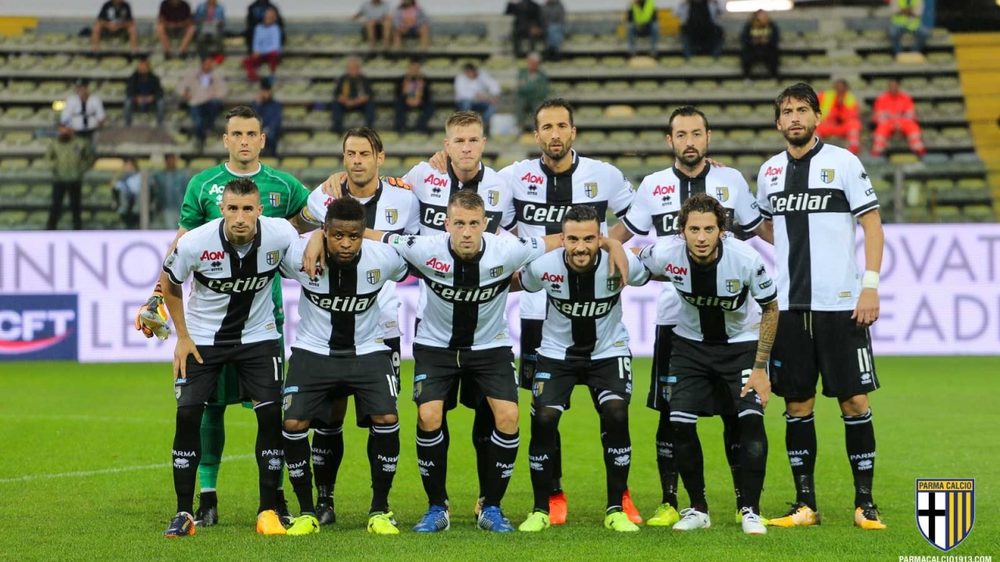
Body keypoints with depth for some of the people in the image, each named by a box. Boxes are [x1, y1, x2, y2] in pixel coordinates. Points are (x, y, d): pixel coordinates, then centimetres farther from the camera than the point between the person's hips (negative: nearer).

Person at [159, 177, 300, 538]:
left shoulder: (281, 236, -20)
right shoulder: (195, 243, -23)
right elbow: (169, 283, -2)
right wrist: (182, 337, -2)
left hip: (258, 336, 1)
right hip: (203, 338, -1)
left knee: (271, 414, -9)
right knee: (188, 414, -10)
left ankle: (269, 511, 2)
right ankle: (184, 513, 0)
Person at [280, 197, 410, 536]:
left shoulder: (384, 259, -18)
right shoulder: (298, 256, -21)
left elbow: (409, 271, 5)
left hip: (368, 351, 0)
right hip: (314, 351, 0)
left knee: (386, 420, -17)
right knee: (294, 424, -13)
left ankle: (380, 511, 1)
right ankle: (307, 513, 5)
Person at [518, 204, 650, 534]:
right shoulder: (543, 267, -23)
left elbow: (647, 276, 0)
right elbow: (519, 284, 0)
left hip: (608, 351, 0)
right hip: (557, 352, 0)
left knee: (616, 416, -19)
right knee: (543, 419, -15)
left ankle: (615, 509, -4)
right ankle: (540, 510, 2)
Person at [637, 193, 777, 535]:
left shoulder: (746, 259, -28)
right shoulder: (665, 255, -25)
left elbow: (770, 309, -12)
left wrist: (760, 367, -14)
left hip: (741, 343, -2)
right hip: (691, 343, 2)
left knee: (751, 419, -18)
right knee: (680, 423, -9)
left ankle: (750, 511, -5)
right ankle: (697, 509, 8)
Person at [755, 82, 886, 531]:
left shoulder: (843, 162, -3)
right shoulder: (769, 171, 10)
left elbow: (872, 224, -4)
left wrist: (871, 285, -11)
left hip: (841, 304, -4)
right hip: (789, 305, 4)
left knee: (855, 401, -3)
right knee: (797, 405, 4)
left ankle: (865, 503, 3)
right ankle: (805, 505, 11)